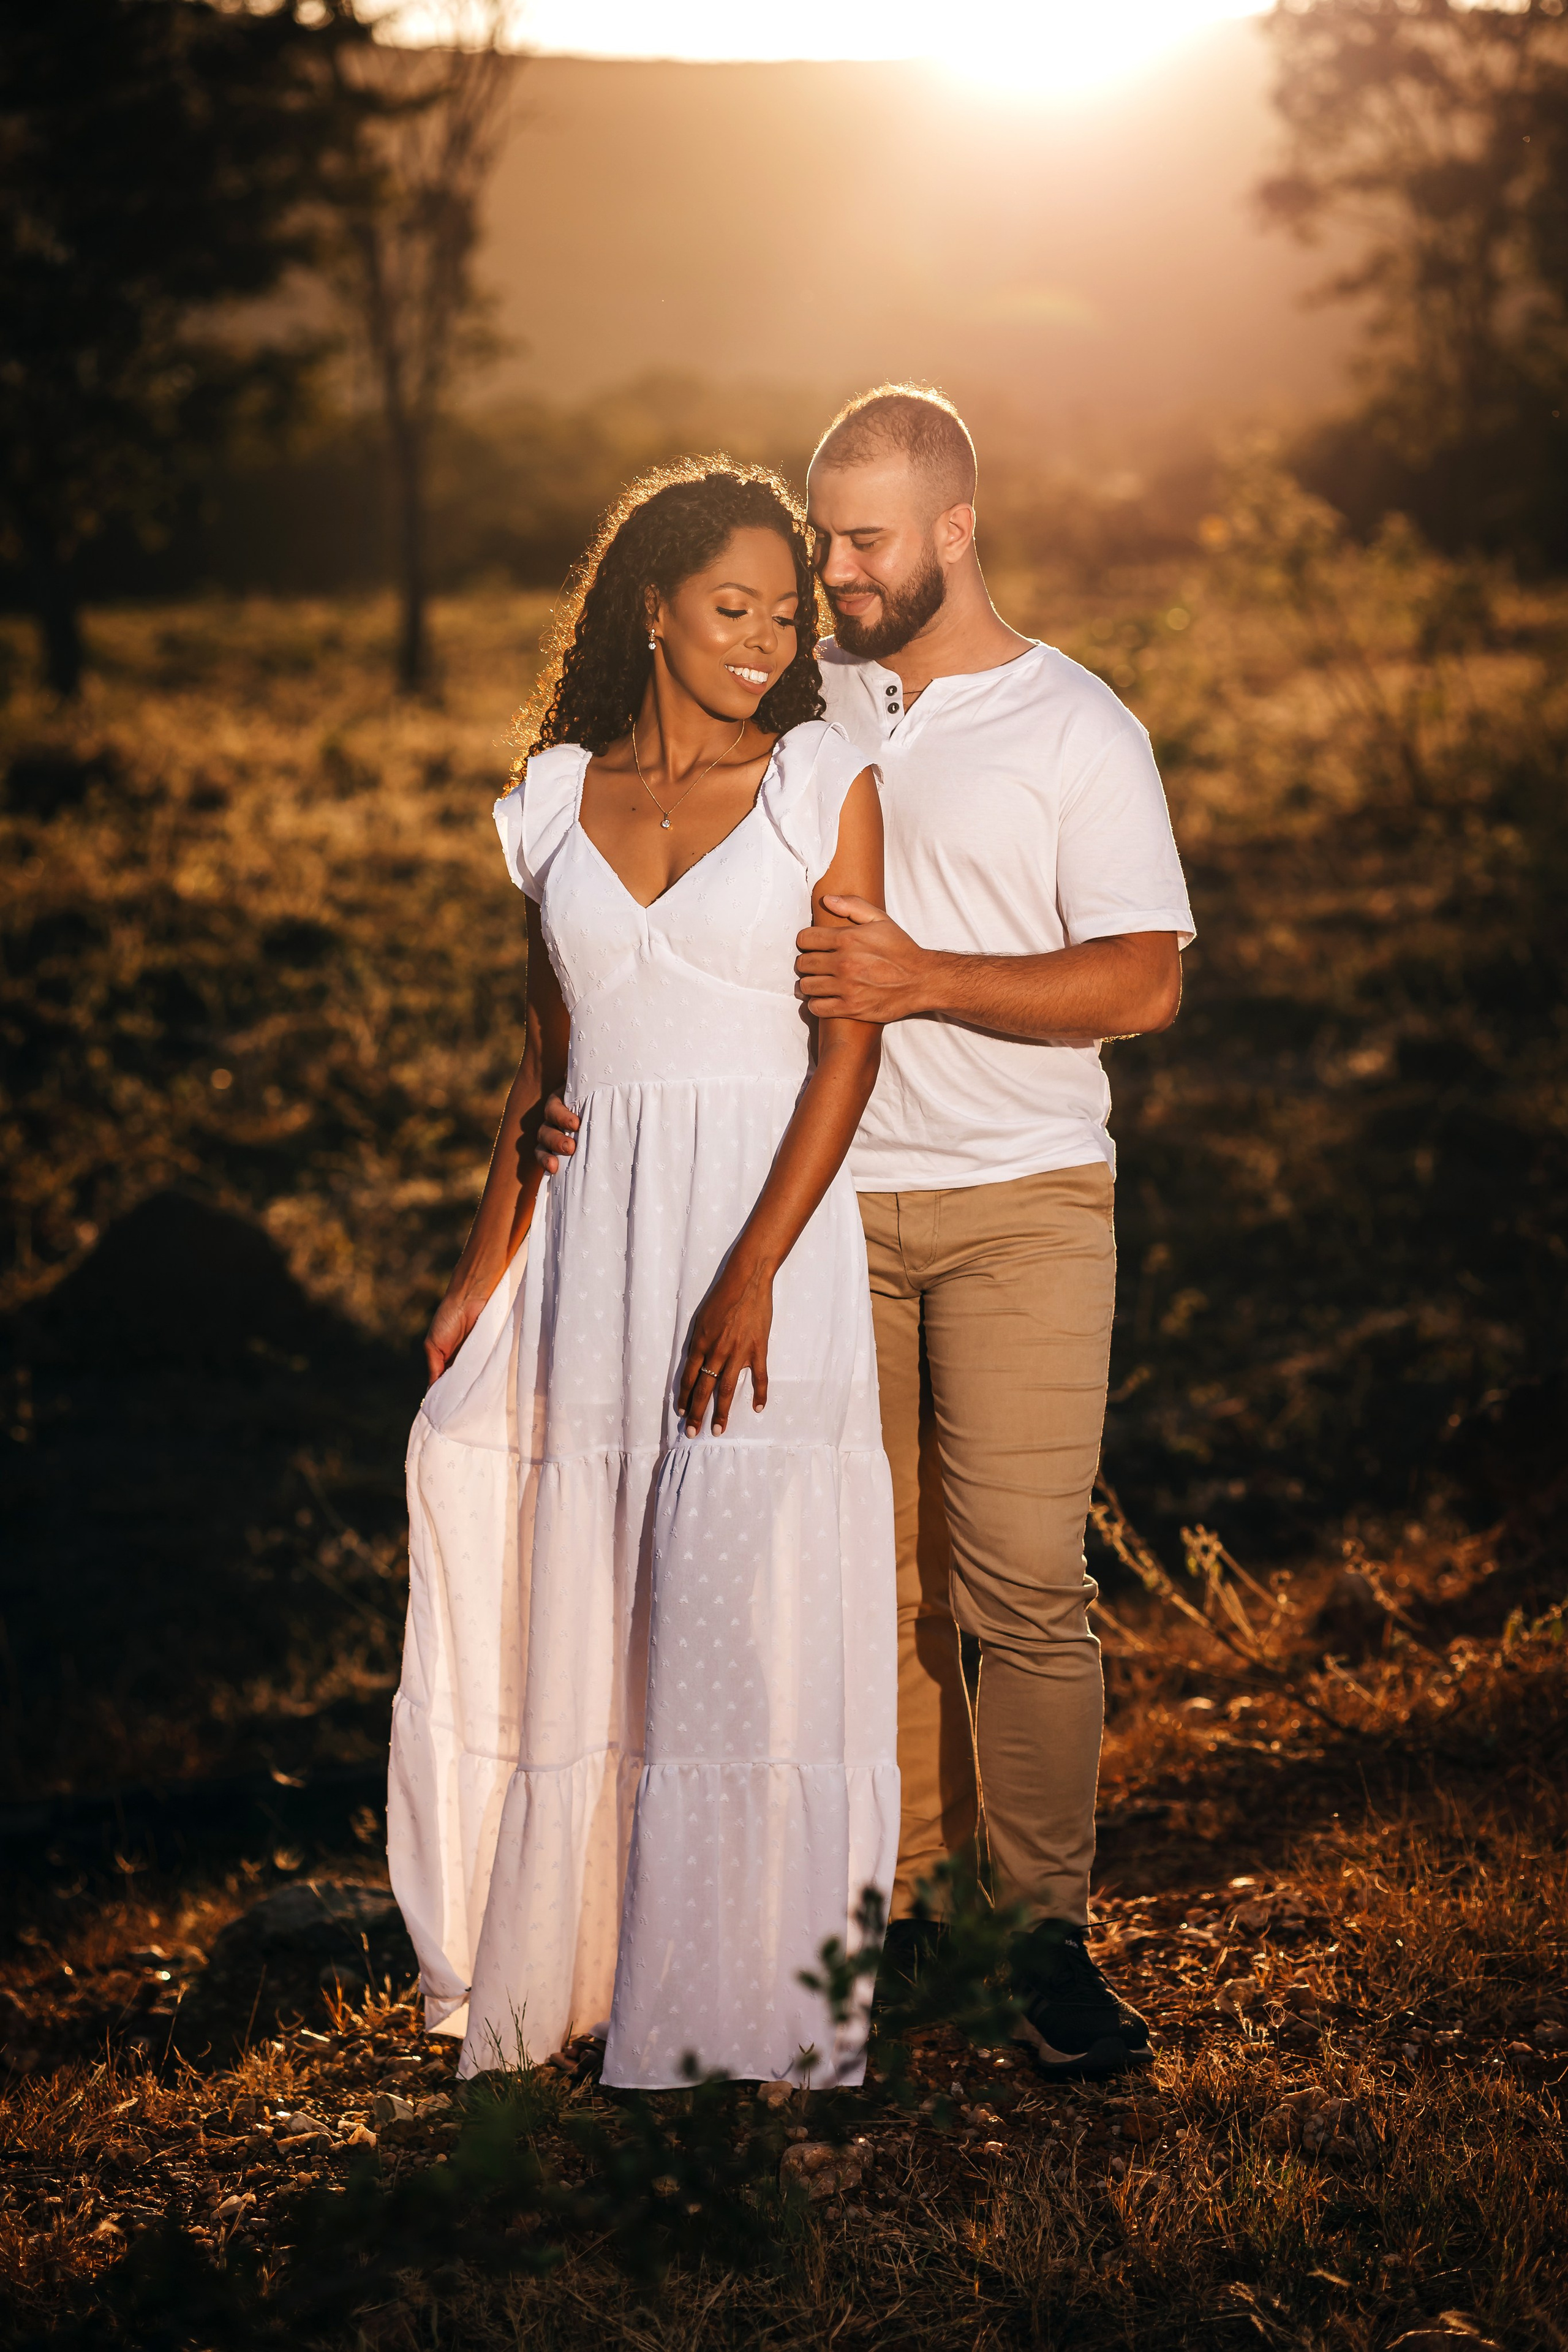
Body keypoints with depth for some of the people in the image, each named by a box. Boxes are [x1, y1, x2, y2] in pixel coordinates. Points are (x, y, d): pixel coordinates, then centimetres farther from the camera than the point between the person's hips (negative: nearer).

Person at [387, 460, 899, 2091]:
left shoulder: (824, 785, 0)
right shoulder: (556, 795, 10)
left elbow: (849, 1049, -6)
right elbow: (546, 1051, 15)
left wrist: (753, 1273, -16)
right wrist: (488, 1260, 7)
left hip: (764, 1221, -3)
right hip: (590, 1234, 3)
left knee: (748, 1615, -5)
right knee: (569, 1603, 6)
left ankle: (752, 2025, 6)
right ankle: (544, 1971, 21)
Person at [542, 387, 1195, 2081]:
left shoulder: (1076, 729, -1)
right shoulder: (794, 712, 11)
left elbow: (1142, 984, -8)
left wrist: (926, 981, -19)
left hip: (1017, 1198, -3)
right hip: (821, 1194, 3)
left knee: (1023, 1576, -8)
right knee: (874, 1569, 6)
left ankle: (1051, 1929, 0)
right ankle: (897, 1893, 15)